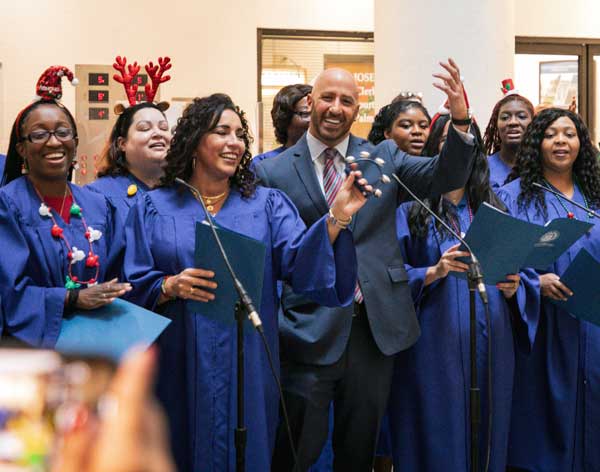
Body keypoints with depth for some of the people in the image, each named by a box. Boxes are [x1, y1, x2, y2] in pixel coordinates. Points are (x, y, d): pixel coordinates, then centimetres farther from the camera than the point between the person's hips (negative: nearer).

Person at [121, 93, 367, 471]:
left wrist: (337, 217, -22)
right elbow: (134, 288, 1)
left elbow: (301, 264, -8)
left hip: (247, 368, 1)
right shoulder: (154, 208, 4)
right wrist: (170, 287, -18)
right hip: (180, 369, 0)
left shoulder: (267, 204, 6)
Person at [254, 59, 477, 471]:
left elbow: (445, 178, -4)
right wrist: (276, 326, -9)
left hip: (376, 326, 3)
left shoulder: (384, 157, 7)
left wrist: (460, 119, -19)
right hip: (309, 330, -3)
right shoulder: (273, 172, -2)